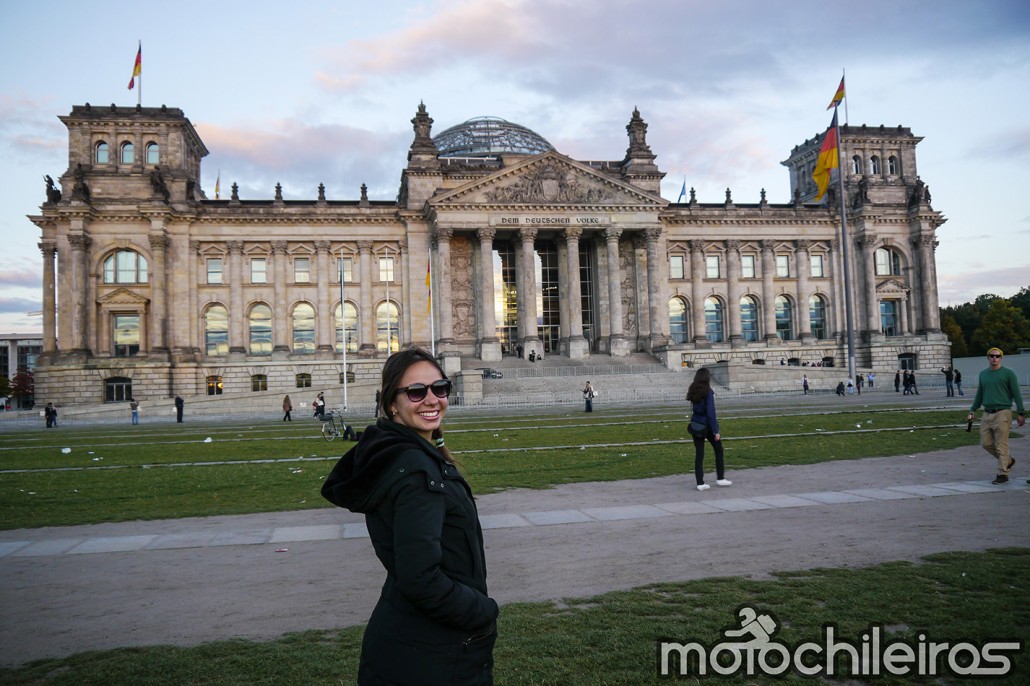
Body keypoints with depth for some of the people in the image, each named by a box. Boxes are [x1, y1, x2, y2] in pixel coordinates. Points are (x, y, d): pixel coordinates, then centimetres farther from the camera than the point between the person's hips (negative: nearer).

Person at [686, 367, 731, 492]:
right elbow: (711, 413, -18)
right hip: (706, 426, -5)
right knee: (718, 449, 14)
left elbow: (694, 409, 7)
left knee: (699, 454, 7)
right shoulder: (708, 392, -16)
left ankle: (700, 483, 6)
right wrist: (716, 431, -14)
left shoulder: (693, 391, 3)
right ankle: (720, 478, 19)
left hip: (695, 426, 5)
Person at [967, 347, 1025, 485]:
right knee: (986, 443, 7)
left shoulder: (1008, 373, -2)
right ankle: (1008, 460, 28)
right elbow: (979, 395, 23)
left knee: (1001, 446, -5)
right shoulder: (983, 374, 14)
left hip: (1002, 413, -6)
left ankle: (1003, 474, 2)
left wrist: (1021, 413, -7)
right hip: (987, 414, 6)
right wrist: (972, 410, 19)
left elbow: (1016, 394, -4)